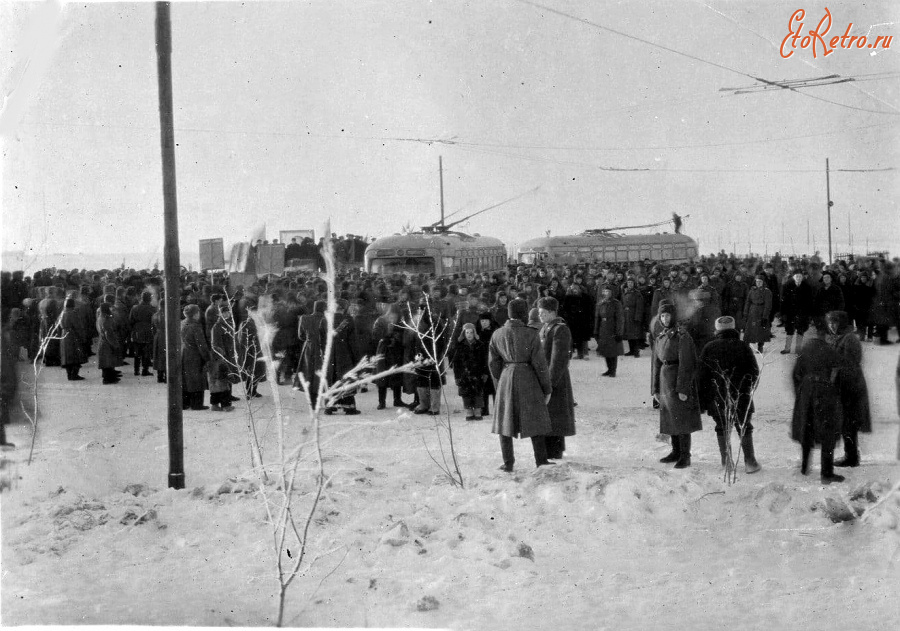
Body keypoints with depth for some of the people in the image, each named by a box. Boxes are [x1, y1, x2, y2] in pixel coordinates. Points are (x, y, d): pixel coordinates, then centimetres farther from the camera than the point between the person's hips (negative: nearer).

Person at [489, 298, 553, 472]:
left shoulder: (497, 335, -1)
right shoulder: (531, 335, -12)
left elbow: (493, 363, 5)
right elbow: (540, 364, -10)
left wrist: (499, 386, 16)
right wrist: (547, 389, -1)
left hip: (506, 379, 3)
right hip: (528, 380, -3)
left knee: (505, 420, 12)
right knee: (534, 419, 9)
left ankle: (508, 463, 11)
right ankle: (541, 461, 12)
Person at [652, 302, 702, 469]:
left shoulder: (681, 336, -12)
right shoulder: (661, 337, 11)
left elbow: (685, 364, -16)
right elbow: (657, 362, 14)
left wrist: (683, 388, -19)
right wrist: (656, 388, 12)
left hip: (679, 379, -7)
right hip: (665, 380, 7)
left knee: (681, 417, -5)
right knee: (670, 417, 12)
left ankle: (685, 456, 0)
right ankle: (676, 452, 23)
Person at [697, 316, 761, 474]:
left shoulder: (709, 348, 0)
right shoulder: (743, 347, -2)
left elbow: (701, 376, 1)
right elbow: (754, 372, 2)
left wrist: (702, 400, 7)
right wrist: (749, 389, 18)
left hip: (717, 398, 1)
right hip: (741, 396, -1)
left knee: (722, 428, 11)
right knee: (744, 428, 8)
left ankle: (727, 462, 11)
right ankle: (750, 462, 4)